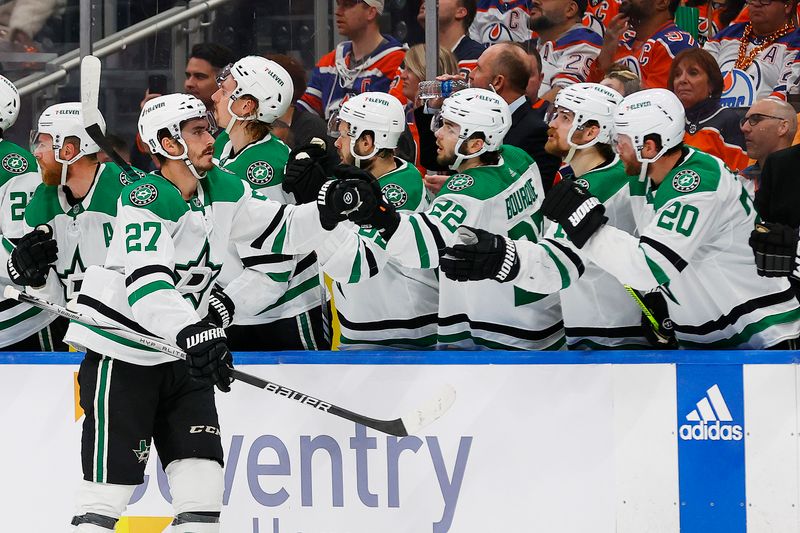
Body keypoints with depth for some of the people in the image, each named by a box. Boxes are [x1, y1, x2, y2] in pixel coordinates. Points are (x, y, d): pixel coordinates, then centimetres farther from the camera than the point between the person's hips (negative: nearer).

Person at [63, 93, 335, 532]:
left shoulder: (225, 190, 3)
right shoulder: (145, 200, -21)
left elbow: (279, 230, 14)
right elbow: (145, 281, -33)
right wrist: (190, 331, -47)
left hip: (181, 350, 7)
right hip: (119, 350, -7)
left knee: (202, 473, 0)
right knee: (112, 478, -9)